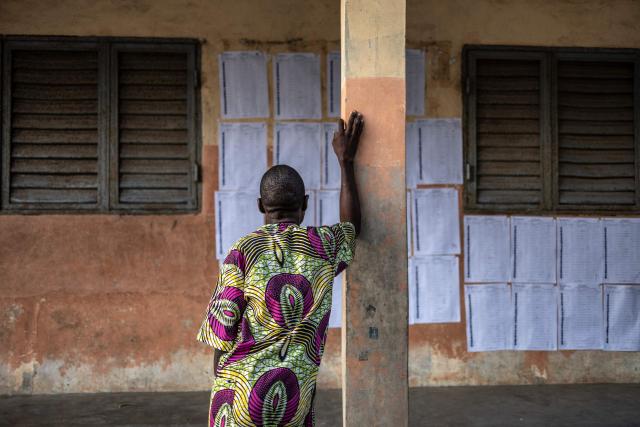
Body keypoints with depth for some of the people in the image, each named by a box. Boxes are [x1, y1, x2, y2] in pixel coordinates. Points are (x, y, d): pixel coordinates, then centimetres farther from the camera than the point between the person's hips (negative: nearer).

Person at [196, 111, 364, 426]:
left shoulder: (243, 251, -4)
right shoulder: (323, 247, 2)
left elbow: (222, 332, -3)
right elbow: (351, 227, 27)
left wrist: (220, 394, 9)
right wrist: (345, 160, 30)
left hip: (242, 390, -1)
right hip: (295, 394, 2)